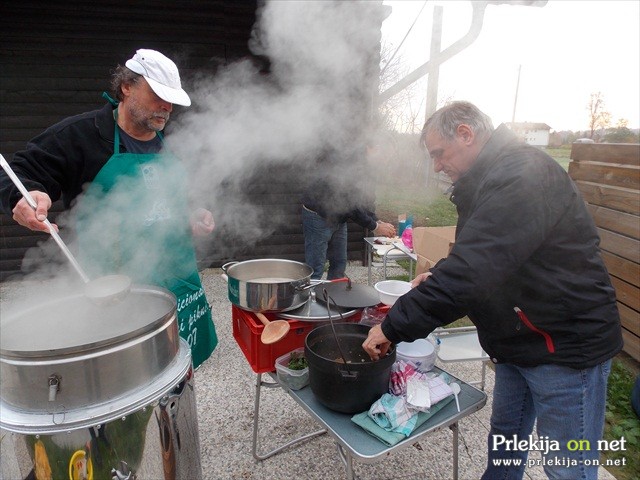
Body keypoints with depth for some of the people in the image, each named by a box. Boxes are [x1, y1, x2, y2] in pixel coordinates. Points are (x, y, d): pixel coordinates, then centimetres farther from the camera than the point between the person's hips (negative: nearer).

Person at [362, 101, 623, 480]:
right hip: (518, 342, 9)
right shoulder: (491, 180, 10)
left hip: (566, 345, -9)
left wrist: (394, 327, -27)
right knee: (505, 441, 22)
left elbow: (475, 267, -33)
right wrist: (441, 281, 1)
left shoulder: (523, 175, -23)